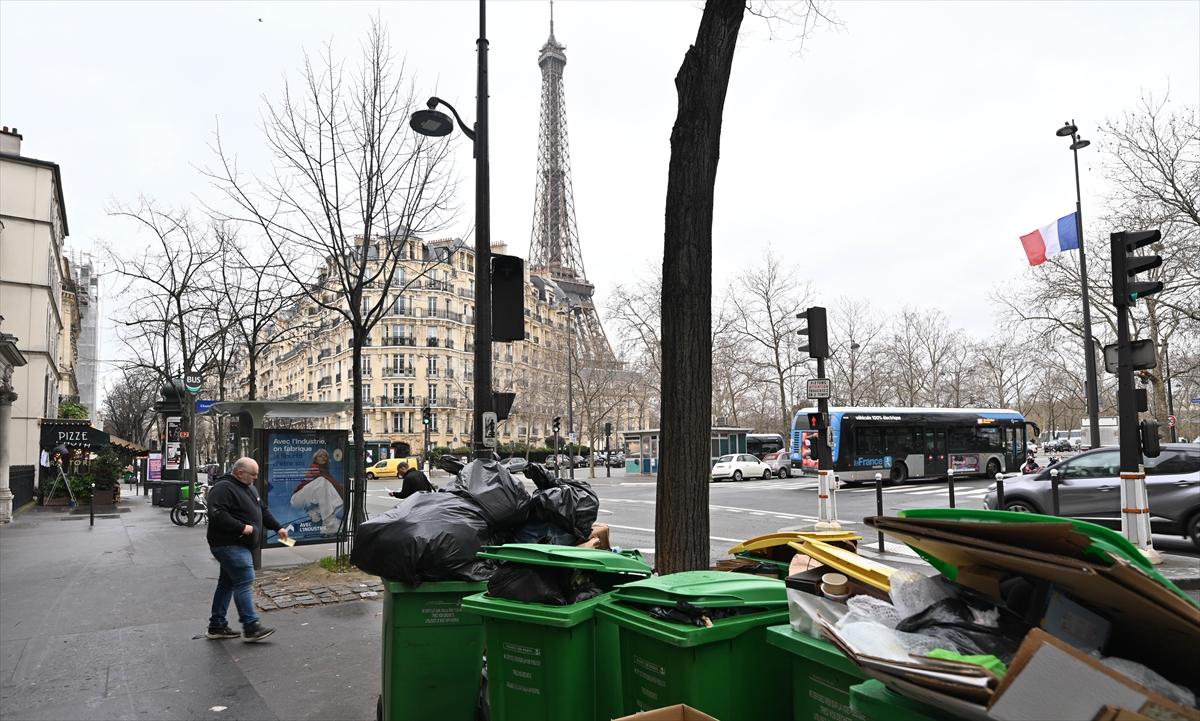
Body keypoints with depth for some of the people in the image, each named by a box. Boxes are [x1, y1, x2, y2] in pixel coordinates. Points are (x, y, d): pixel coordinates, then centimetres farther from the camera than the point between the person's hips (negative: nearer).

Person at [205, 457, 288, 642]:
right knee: (245, 582, -13)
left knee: (227, 583, 15)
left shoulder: (248, 488, 16)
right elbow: (217, 515, -27)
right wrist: (242, 527, -25)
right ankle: (251, 628, -11)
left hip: (238, 546, 10)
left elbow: (262, 510, 23)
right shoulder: (223, 488, -16)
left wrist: (278, 528, 15)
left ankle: (217, 626, 23)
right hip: (229, 545, -10)